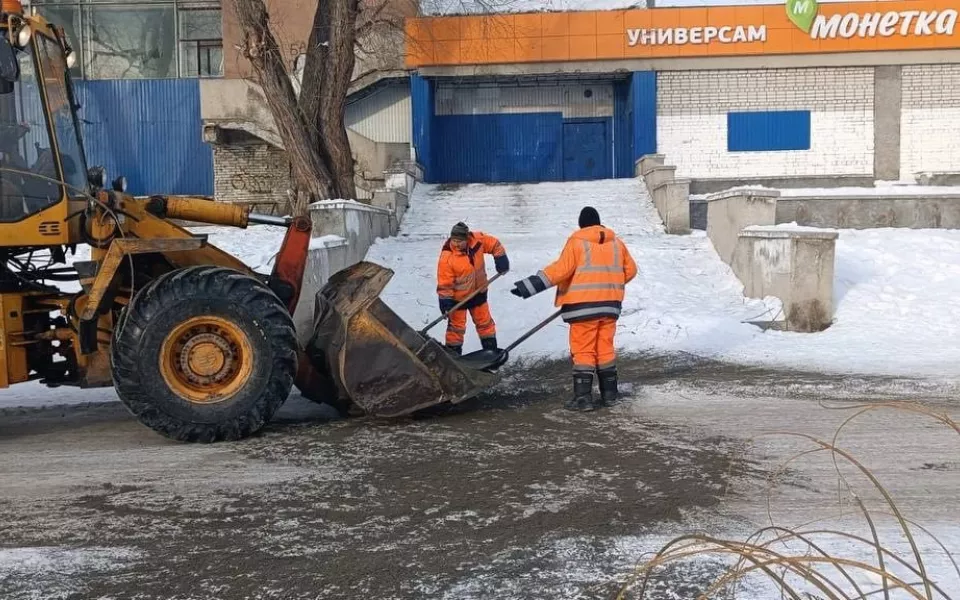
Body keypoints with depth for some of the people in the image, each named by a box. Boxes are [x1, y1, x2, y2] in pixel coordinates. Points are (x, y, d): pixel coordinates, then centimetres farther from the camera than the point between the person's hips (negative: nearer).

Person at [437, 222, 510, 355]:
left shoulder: (478, 240, -18)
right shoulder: (447, 257, -27)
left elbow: (494, 244, 1)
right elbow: (444, 282, -22)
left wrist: (500, 258, -9)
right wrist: (445, 299, -24)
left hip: (478, 292, 4)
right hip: (457, 297, -4)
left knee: (485, 322, 19)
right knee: (456, 325, 7)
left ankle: (491, 349, 35)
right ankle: (453, 353, 23)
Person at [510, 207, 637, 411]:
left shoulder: (576, 241, -7)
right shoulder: (616, 242, 9)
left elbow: (561, 269, -18)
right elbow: (630, 269, 13)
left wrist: (530, 286, -19)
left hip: (584, 304, -5)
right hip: (610, 304, 5)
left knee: (583, 351, -1)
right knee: (605, 348, 14)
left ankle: (583, 397, -3)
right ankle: (609, 393, 19)